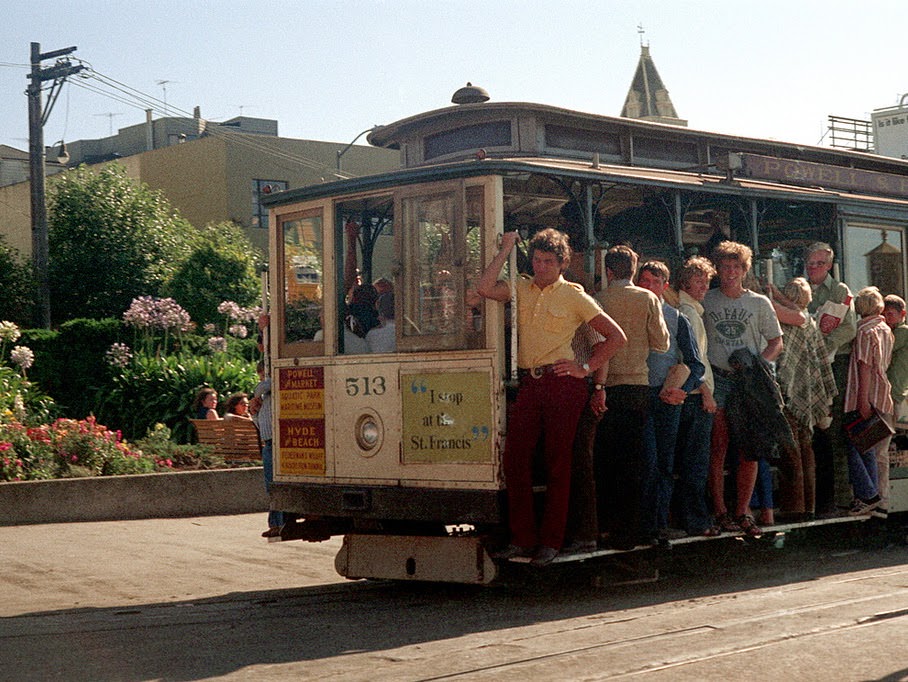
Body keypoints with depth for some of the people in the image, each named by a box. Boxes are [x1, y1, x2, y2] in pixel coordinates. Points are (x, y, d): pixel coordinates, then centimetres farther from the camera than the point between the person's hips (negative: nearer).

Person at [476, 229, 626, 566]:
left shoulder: (573, 296, 2)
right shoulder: (521, 289, 12)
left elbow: (616, 336, 4)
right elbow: (485, 288, -7)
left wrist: (586, 369, -2)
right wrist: (506, 249, 0)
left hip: (562, 384, -4)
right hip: (528, 383, 4)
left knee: (557, 463, 0)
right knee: (514, 458, -1)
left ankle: (551, 541, 7)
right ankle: (522, 538, 8)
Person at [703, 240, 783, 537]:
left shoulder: (759, 303, 10)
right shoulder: (705, 300, 8)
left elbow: (776, 342, 13)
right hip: (717, 378, -1)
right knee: (718, 448, -6)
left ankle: (742, 512, 6)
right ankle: (720, 511, -1)